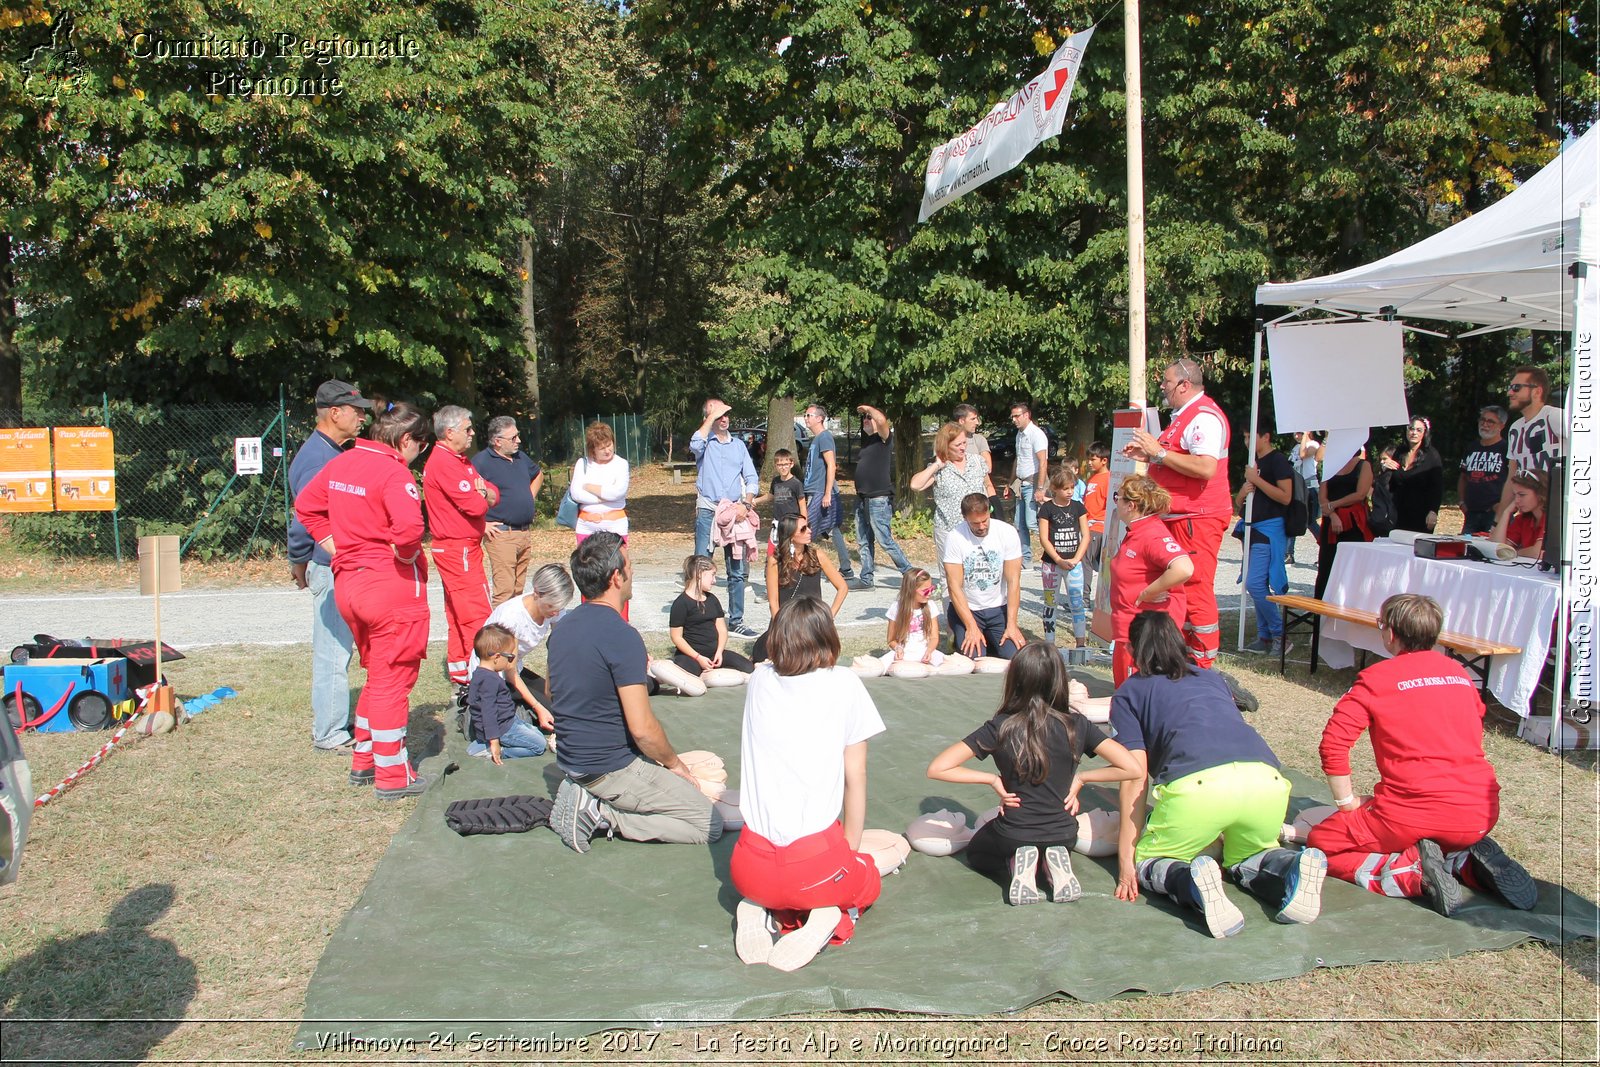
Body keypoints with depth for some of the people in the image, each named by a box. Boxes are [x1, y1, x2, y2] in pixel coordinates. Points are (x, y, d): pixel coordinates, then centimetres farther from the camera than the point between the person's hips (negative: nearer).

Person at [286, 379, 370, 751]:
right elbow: (303, 519, -20)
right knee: (333, 653, -2)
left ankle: (337, 722, 27)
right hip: (330, 570, -10)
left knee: (339, 649, 17)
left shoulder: (338, 453, 14)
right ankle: (329, 734, 7)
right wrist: (299, 563, -8)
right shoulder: (316, 458, -18)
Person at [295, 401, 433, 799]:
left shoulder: (341, 462, 8)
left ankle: (364, 760, 29)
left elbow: (305, 504, 18)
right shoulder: (393, 472, -18)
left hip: (348, 582, 8)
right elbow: (409, 526, -34)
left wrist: (336, 547, 12)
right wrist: (407, 556, -15)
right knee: (393, 678, 2)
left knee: (377, 673, 22)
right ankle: (393, 775, 10)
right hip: (392, 585, -8)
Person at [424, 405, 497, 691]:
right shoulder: (444, 462, -16)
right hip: (458, 550, -11)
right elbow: (475, 506, -22)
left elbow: (493, 495, 12)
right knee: (478, 615, -11)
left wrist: (482, 491, -10)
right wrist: (482, 496, 0)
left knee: (459, 616, 13)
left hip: (462, 547, 11)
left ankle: (461, 679, 20)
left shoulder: (460, 460, 17)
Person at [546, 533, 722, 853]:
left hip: (570, 763, 9)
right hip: (614, 768, -8)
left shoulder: (562, 628, 4)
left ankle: (583, 795, 7)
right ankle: (603, 814, -7)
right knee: (710, 824, 0)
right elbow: (642, 727, -23)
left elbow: (552, 694, 19)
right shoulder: (622, 637, -23)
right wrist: (674, 763, -5)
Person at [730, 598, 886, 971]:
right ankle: (830, 916, -2)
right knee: (866, 880, 31)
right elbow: (856, 777, 3)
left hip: (750, 869, 3)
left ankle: (764, 911, 5)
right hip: (817, 864, -3)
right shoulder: (844, 684, 0)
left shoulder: (760, 680, 9)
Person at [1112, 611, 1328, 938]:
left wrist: (1126, 859, 11)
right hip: (1267, 780, 5)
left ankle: (1193, 884, -15)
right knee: (1246, 857, 32)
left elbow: (1135, 778, 10)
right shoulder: (1212, 678, 34)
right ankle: (1289, 869, -2)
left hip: (1198, 785, -4)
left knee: (1145, 863, 19)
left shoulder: (1129, 693, 20)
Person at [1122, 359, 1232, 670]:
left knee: (1196, 589, -7)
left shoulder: (1204, 416, -16)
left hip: (1197, 518, -11)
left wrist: (1158, 452, -21)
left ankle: (1203, 666, -1)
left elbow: (1205, 468, -28)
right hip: (1179, 516, 11)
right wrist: (1148, 455, 14)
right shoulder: (1183, 416, 18)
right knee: (1180, 587, 16)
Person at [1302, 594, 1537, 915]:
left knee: (1320, 843, 11)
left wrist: (1347, 803, 1)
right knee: (1448, 844, 39)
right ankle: (1467, 863, 4)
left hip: (1415, 813, -6)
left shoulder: (1376, 678, -2)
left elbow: (1334, 742, -11)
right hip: (1480, 814, 6)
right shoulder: (1460, 673, 15)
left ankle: (1413, 874, -11)